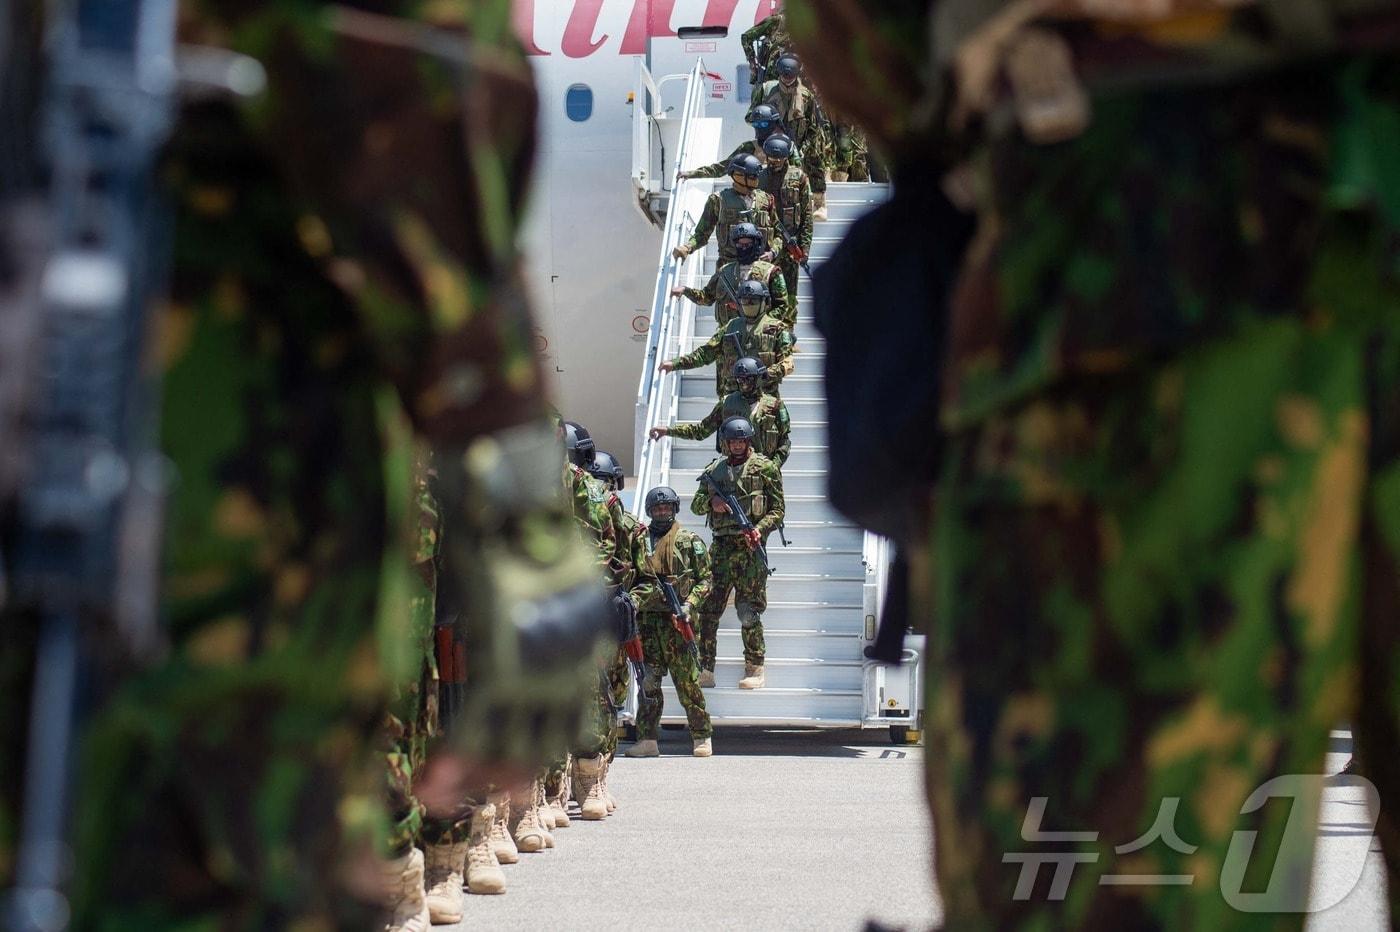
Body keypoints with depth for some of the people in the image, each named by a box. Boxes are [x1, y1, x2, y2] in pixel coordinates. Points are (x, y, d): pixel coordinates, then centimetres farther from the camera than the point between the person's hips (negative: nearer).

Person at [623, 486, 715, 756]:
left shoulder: (689, 541, 4)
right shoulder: (638, 541, 13)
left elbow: (705, 579, 4)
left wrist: (690, 604, -10)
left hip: (675, 620, -3)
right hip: (645, 619, 3)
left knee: (687, 682, -3)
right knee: (648, 682, 3)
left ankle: (701, 737, 6)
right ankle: (647, 740, 6)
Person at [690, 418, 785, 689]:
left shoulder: (765, 467, 2)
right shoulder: (714, 469, 15)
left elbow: (778, 509, 0)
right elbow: (695, 505, 17)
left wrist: (759, 528, -16)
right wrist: (711, 502, -6)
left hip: (749, 547, -4)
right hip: (720, 546, 4)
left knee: (749, 612, -4)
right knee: (706, 609, 1)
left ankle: (755, 670, 5)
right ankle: (705, 669, 7)